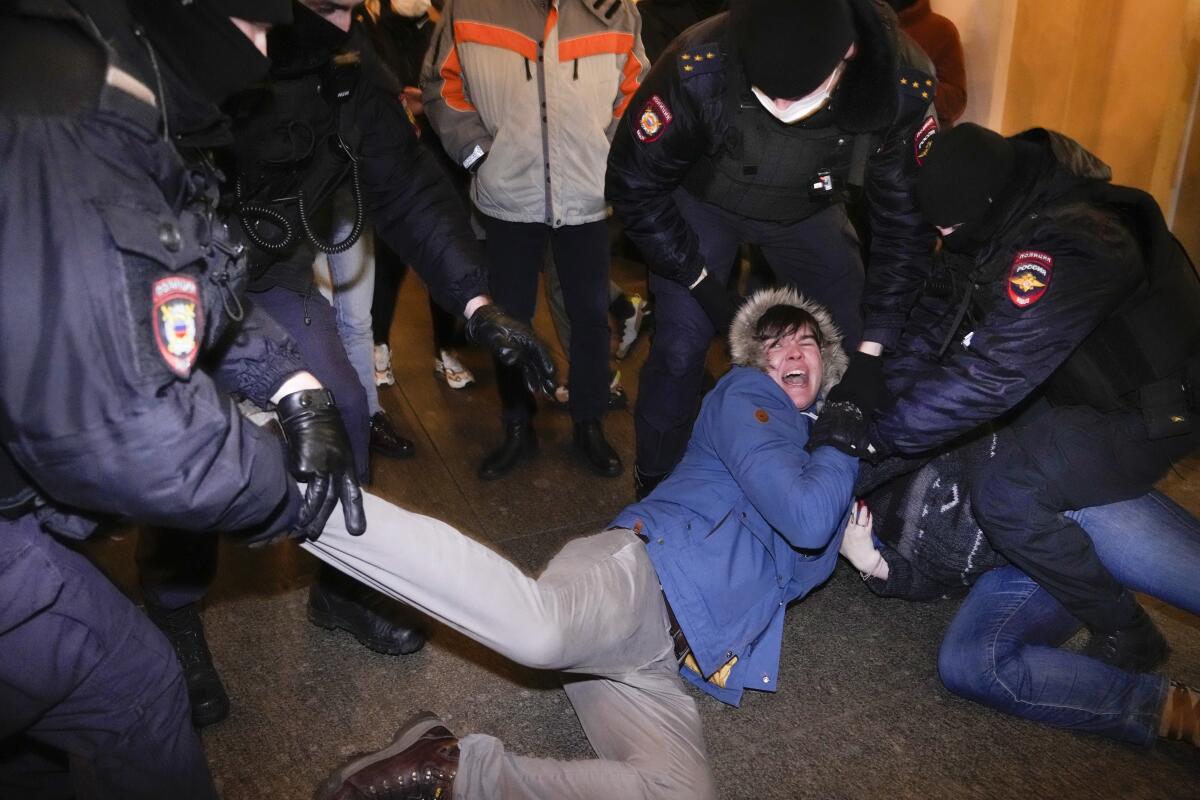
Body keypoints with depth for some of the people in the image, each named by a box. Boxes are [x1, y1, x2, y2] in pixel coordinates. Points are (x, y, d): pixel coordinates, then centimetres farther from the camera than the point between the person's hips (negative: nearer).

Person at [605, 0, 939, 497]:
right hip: (704, 203, -2)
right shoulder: (696, 71, -37)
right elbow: (634, 186, -21)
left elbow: (905, 223, -19)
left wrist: (873, 352, -20)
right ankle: (656, 484, 15)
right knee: (680, 348, -9)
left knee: (848, 342, 2)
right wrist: (699, 282, -18)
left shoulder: (903, 85, -32)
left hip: (808, 210, 2)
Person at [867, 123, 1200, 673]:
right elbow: (937, 313, -4)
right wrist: (881, 395, -14)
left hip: (1150, 412, -9)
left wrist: (880, 435, -31)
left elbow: (990, 374, -37)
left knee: (1006, 494, -24)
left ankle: (1125, 638, -2)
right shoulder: (999, 213, -8)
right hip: (1079, 384, 10)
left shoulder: (1065, 251, -36)